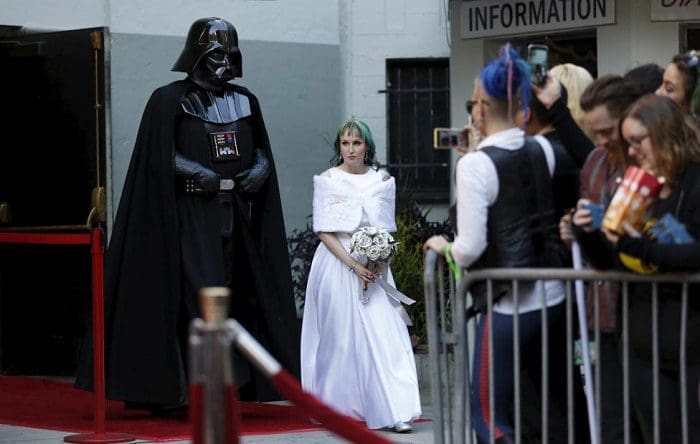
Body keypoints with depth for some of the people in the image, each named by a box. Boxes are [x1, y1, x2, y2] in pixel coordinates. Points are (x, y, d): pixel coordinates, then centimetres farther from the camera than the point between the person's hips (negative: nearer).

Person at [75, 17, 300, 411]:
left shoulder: (245, 101, 14)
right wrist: (195, 172, -21)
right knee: (201, 294, -15)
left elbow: (261, 148, 20)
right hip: (190, 213, -6)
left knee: (236, 296, 4)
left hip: (235, 212, 6)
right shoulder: (170, 99, -3)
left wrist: (260, 169, -2)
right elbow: (158, 156, -7)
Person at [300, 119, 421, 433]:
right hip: (337, 263, -2)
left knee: (384, 335, -8)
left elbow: (388, 230, 11)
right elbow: (325, 232, -4)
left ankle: (392, 410, -12)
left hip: (374, 266, 2)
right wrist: (353, 264, -14)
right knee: (340, 335, 1)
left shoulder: (383, 182, 7)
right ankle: (338, 405, 13)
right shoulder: (326, 181, 0)